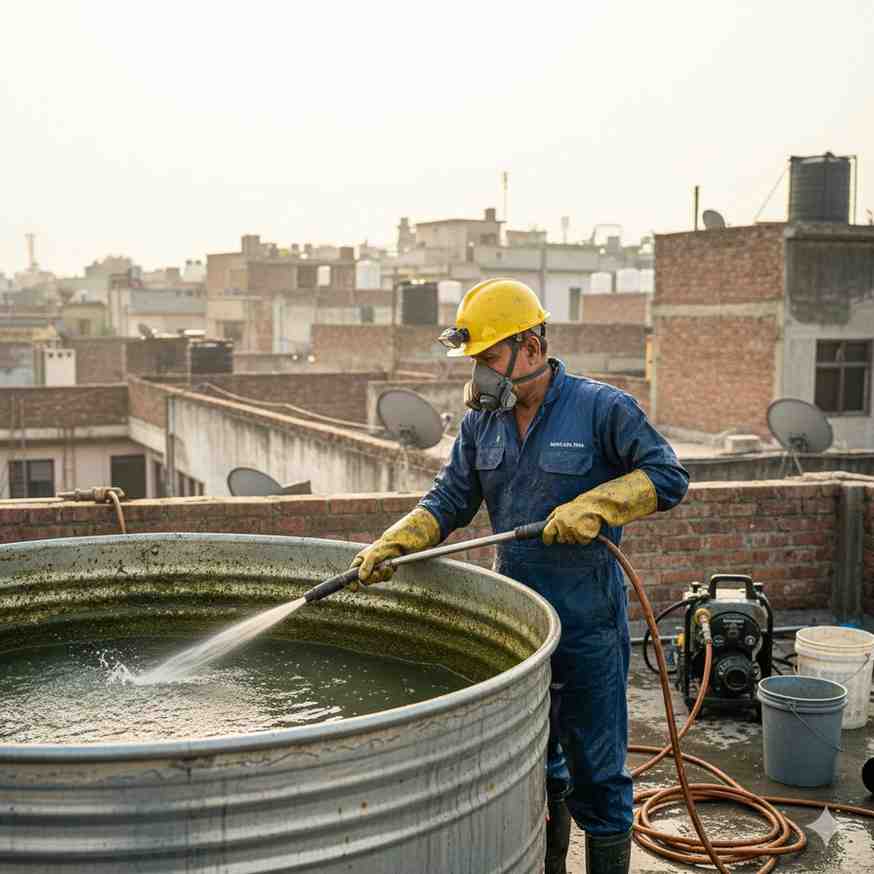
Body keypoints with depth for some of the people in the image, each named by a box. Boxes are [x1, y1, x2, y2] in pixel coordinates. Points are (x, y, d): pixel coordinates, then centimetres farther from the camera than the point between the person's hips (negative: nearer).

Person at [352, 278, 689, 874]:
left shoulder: (601, 408, -10)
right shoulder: (482, 421, 7)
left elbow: (668, 476, -10)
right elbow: (450, 501, 5)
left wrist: (592, 506, -22)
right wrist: (392, 545, -10)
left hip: (589, 624, -6)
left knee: (596, 767, 4)